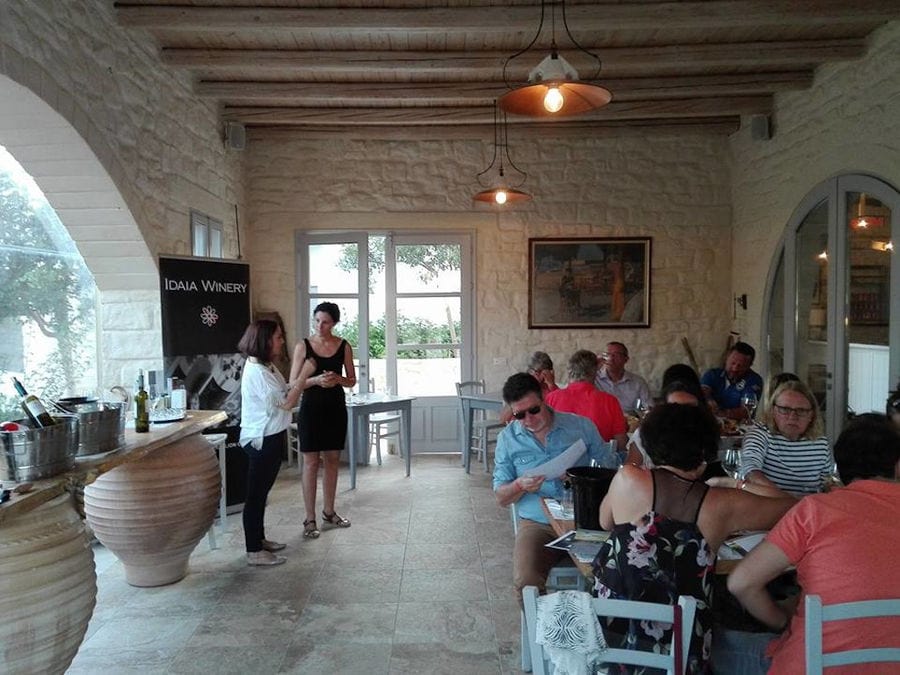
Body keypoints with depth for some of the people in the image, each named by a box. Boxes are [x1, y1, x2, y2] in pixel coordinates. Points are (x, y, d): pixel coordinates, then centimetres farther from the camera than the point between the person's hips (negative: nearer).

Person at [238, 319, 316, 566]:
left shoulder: (267, 367, 10)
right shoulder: (256, 371, -22)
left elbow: (286, 392, 10)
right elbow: (286, 403, -23)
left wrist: (302, 374, 1)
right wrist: (304, 374, -18)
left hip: (271, 437, 10)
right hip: (261, 440, -10)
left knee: (261, 492, 19)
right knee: (256, 494, 0)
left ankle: (259, 540, 32)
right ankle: (254, 552, 10)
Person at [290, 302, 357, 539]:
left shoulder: (344, 346, 1)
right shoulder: (303, 346, -5)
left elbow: (352, 380, 6)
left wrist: (337, 379, -15)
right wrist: (316, 380, -22)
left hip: (335, 408, 3)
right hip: (311, 408, -3)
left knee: (333, 460, 11)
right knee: (311, 463, 0)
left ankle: (329, 511, 26)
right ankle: (310, 519, 9)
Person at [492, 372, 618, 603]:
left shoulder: (581, 426, 5)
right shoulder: (507, 439, 6)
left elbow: (610, 469, 10)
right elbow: (501, 498, 9)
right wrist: (520, 486, -14)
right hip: (537, 524, 0)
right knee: (526, 582, -27)